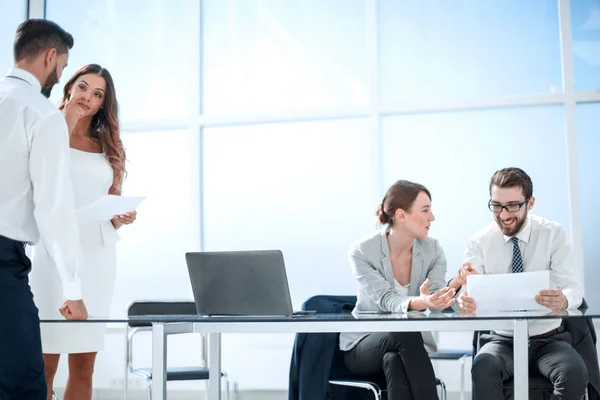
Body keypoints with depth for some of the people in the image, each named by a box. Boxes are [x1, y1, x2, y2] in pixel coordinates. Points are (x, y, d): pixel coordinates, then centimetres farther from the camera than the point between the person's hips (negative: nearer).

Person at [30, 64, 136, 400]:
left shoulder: (108, 146, 15)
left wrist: (121, 218, -5)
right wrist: (66, 126, -11)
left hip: (98, 254, 5)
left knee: (84, 368, 7)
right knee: (44, 363, -5)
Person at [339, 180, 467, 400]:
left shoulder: (432, 250, -5)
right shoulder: (362, 251, -16)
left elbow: (436, 299, -17)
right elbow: (386, 301, -27)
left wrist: (455, 285, -40)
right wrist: (418, 303, -49)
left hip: (410, 345, 2)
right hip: (364, 346, -2)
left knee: (394, 360, -36)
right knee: (406, 333, -36)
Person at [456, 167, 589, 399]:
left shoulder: (553, 235, -4)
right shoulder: (479, 243, -1)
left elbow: (573, 289, -13)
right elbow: (468, 291, -10)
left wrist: (563, 300, -39)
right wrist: (464, 301, -37)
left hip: (548, 340, 0)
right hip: (502, 340, 0)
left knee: (576, 373, -32)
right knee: (482, 369, -33)